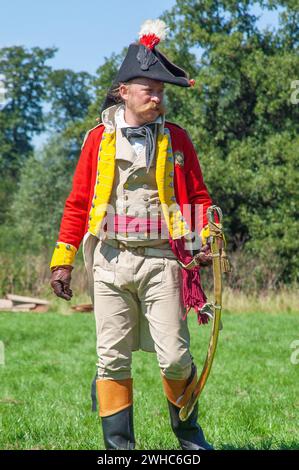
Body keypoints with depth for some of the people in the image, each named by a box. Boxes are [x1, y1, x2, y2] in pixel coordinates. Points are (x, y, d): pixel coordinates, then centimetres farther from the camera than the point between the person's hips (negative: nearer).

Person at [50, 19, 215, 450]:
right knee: (112, 358, 1)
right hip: (110, 260, 1)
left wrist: (204, 240, -3)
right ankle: (119, 444, 13)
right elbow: (77, 203, 11)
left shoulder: (176, 139, 9)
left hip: (162, 259, 0)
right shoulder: (98, 139, 8)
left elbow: (198, 196, 13)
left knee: (174, 356, -4)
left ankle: (187, 430, 21)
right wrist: (63, 260, 7)